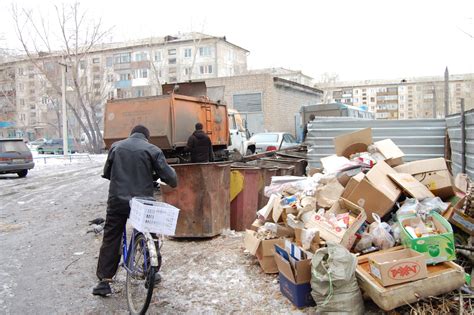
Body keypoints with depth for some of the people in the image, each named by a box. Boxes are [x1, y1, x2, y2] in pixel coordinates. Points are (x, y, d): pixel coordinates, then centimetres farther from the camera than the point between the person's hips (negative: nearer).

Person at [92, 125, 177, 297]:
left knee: (110, 239, 10)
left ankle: (104, 281, 7)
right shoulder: (152, 150, -3)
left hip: (117, 200, 2)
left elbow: (106, 173, 16)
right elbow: (169, 176, -6)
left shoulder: (116, 146, 7)